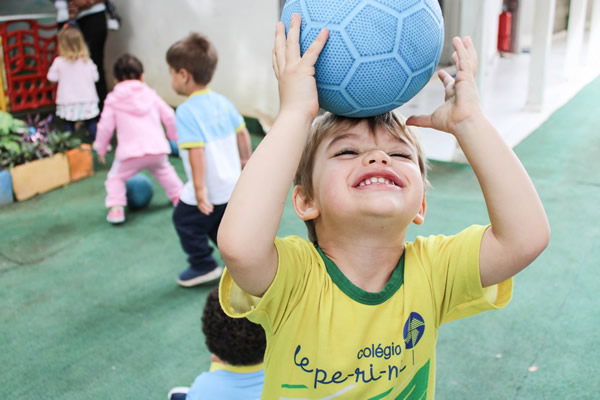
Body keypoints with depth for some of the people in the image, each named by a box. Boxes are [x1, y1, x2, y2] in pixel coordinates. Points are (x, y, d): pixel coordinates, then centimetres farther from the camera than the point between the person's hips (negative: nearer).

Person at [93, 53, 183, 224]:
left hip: (130, 152, -3)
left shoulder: (113, 99, 6)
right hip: (157, 149, 3)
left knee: (116, 177, 18)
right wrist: (175, 136, 28)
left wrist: (101, 148, 15)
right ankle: (178, 195, 40)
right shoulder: (150, 94, 13)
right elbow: (169, 116, 12)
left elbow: (105, 126, 2)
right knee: (163, 170, 34)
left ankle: (116, 208, 2)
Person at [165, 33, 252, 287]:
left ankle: (203, 265, 24)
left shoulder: (186, 111, -20)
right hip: (233, 184, 8)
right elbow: (242, 132, 10)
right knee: (220, 224, 25)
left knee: (184, 220, 15)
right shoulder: (222, 101, 3)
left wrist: (199, 188, -26)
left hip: (208, 191, -8)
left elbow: (196, 151, -27)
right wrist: (245, 159, 26)